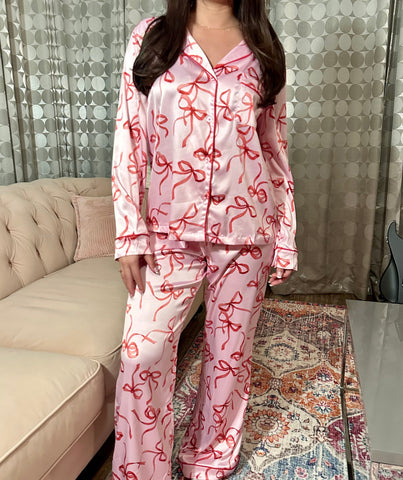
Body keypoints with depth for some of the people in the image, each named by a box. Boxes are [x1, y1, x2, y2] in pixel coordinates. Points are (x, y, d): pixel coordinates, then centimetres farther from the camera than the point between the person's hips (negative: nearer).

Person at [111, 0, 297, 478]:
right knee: (143, 350, -2)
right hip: (170, 228, -1)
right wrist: (130, 233, -6)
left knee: (229, 351, 11)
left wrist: (285, 238, 5)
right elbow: (130, 139, 1)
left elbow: (276, 148, 8)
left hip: (245, 231, 2)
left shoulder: (264, 49, 9)